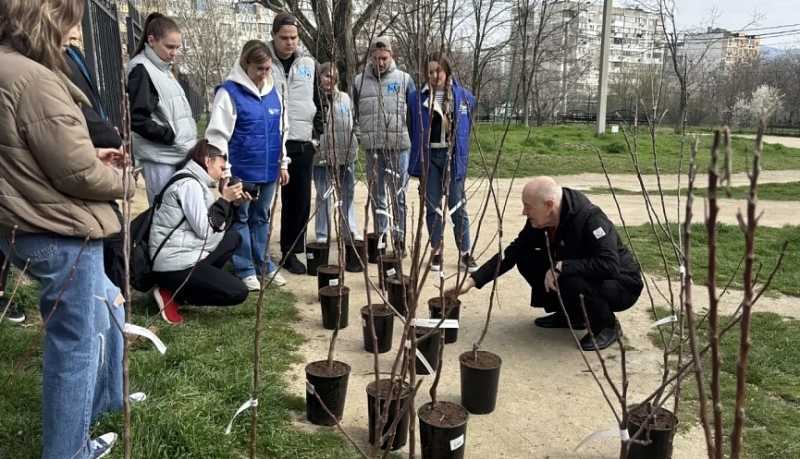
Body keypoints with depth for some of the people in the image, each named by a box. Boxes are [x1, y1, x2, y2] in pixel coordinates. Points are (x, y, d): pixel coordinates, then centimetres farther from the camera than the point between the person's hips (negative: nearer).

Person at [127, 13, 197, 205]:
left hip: (177, 155, 8)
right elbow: (138, 120, -17)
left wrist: (187, 141, 7)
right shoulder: (141, 70, -9)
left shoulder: (164, 69, 17)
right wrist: (172, 136, -15)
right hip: (160, 158, -8)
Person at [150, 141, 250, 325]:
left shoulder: (195, 181, 16)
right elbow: (204, 230, -19)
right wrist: (224, 200, -10)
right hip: (175, 265, -10)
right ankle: (172, 294, -4)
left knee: (233, 237, 19)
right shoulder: (189, 183, -14)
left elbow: (214, 226, 15)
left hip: (186, 256, 10)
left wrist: (232, 203, 4)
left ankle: (197, 282, 7)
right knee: (238, 292, -10)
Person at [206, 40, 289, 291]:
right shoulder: (229, 93, -11)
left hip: (268, 171, 6)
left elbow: (280, 130, 17)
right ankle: (244, 269, 15)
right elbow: (217, 134, -12)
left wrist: (283, 163, 16)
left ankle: (263, 264, 27)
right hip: (241, 171, -6)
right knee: (240, 218, 6)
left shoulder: (273, 92, 9)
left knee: (262, 218, 16)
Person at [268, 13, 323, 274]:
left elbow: (317, 103, 15)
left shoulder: (308, 65, 10)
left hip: (301, 144, 3)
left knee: (300, 202, 4)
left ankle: (290, 253, 16)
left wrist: (317, 135, 7)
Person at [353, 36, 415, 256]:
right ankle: (380, 237, 20)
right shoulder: (359, 81, 8)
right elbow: (353, 113, 14)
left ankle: (399, 238, 10)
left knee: (399, 195, 2)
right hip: (373, 147, 2)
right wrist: (355, 138, 6)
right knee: (377, 195, 10)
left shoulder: (404, 79, 4)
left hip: (399, 146, -2)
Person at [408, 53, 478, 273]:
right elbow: (412, 128, 7)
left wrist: (460, 147, 12)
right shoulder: (418, 98, 1)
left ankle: (465, 253, 12)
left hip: (453, 156, 0)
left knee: (457, 205, 2)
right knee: (432, 206, 6)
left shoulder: (463, 96, 1)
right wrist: (416, 153, 5)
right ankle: (436, 252, 16)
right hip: (429, 156, 1)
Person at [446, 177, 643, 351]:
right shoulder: (538, 223, -8)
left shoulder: (590, 219, -30)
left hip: (621, 284, -7)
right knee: (526, 260, -7)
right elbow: (511, 254, -4)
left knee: (572, 282, -37)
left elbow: (610, 266, -39)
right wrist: (473, 280, -11)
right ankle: (572, 315, 9)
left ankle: (607, 326, -7)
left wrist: (561, 267, -37)